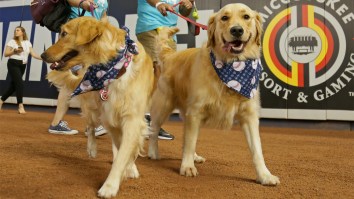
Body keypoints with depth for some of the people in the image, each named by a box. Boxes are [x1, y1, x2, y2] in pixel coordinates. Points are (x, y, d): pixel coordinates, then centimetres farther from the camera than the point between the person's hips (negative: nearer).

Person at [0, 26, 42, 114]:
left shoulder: (27, 42, 11)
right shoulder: (12, 41, 0)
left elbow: (33, 54, 3)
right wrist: (14, 51, -18)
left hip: (22, 65, 5)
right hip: (13, 64, -5)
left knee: (13, 84, 9)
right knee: (20, 83, -15)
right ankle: (20, 106, -12)